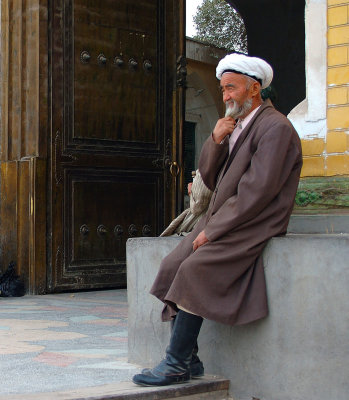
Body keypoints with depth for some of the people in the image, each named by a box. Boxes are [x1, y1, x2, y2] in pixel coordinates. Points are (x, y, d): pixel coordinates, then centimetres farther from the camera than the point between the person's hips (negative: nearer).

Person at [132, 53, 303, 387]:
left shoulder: (275, 128, -11)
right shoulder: (235, 125, 17)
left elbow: (256, 192, -20)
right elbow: (209, 179, 14)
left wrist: (212, 231, -19)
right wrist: (216, 141, -3)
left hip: (252, 227, -8)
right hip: (223, 220, 8)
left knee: (194, 270, -24)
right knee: (173, 265, -9)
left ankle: (177, 364, -16)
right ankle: (188, 359, -5)